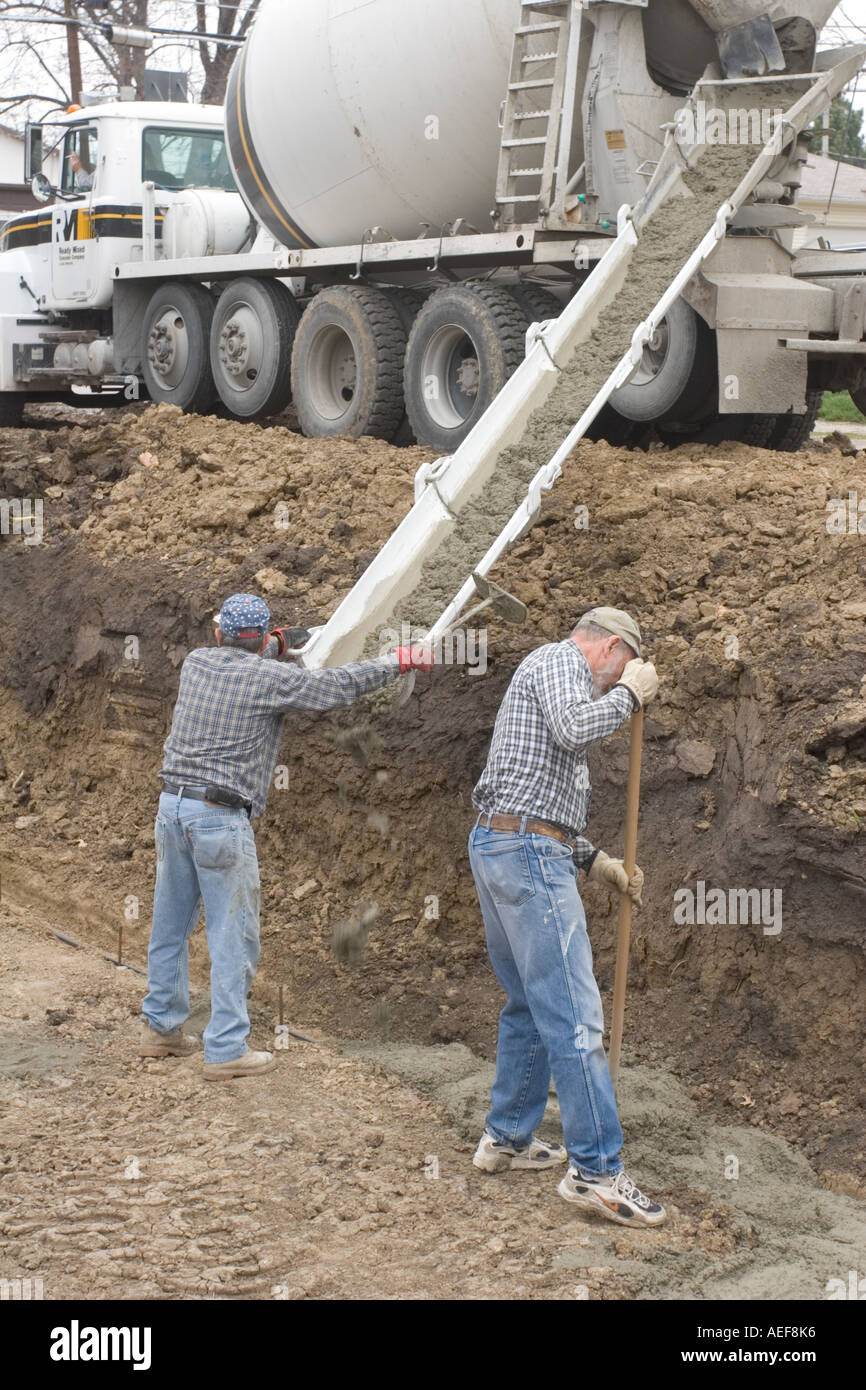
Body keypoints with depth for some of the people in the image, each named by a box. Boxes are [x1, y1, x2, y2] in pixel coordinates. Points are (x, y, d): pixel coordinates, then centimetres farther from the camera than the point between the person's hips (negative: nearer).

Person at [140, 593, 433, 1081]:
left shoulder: (196, 662, 8)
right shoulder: (270, 677, -9)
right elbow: (338, 686, -5)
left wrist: (281, 643, 30)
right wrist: (400, 660, 5)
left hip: (173, 804, 7)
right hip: (221, 817, -7)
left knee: (171, 925, 17)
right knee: (234, 935, 1)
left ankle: (161, 1027, 28)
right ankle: (226, 1049, 2)